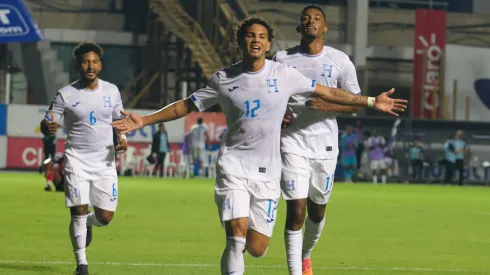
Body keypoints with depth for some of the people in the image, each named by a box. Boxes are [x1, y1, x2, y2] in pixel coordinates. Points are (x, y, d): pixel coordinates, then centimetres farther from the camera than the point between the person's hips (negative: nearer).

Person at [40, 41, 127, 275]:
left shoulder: (111, 91, 4)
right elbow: (47, 124, -3)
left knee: (105, 217, 1)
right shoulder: (65, 95, -4)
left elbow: (119, 121, 17)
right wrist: (47, 127, -28)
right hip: (77, 160, -2)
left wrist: (122, 139, -4)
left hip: (105, 162, 2)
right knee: (79, 211, -9)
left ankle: (88, 223, 40)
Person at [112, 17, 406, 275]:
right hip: (233, 166, -1)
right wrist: (144, 121, 4)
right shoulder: (224, 79, 2)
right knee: (238, 234, -19)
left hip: (268, 172, 1)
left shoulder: (284, 75, 1)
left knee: (256, 248, 1)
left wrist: (372, 102, 8)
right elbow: (185, 106, 10)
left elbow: (328, 92, 8)